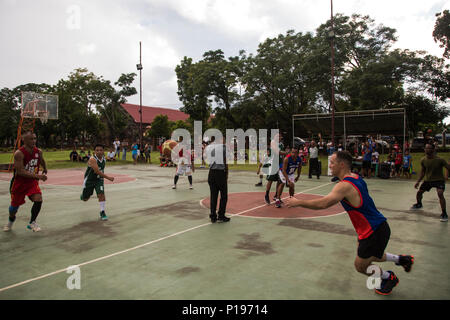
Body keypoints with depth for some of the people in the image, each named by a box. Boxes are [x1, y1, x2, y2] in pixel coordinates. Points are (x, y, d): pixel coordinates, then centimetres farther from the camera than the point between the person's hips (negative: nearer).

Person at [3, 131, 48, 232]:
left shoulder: (39, 152, -7)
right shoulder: (19, 153, -23)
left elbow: (42, 162, 18)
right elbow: (20, 171, -29)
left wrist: (45, 172, 15)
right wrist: (37, 176, -34)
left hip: (32, 182, 3)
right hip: (19, 183, -3)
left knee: (38, 200, -19)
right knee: (15, 205, 13)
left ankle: (32, 223, 1)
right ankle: (11, 221, 46)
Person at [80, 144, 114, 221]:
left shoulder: (104, 159, -4)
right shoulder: (92, 159, -26)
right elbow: (97, 171, -34)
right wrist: (108, 178, -37)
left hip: (99, 180, 4)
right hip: (89, 180, -4)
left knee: (101, 194, -16)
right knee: (85, 199, 12)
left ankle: (102, 212, -4)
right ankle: (83, 195, 50)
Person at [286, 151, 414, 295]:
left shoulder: (344, 186, -26)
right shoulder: (356, 177, 3)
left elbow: (323, 203, -36)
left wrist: (298, 202, -26)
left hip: (374, 232, -9)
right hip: (379, 226, 9)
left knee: (361, 266, 13)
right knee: (369, 256, 31)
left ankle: (389, 278, 34)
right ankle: (401, 259, 37)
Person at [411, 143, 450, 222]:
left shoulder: (439, 160, -21)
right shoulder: (423, 160, -6)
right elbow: (423, 171, 8)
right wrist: (418, 181, 7)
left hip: (439, 180, -5)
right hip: (427, 179, 5)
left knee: (440, 194, -26)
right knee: (419, 192, 12)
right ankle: (419, 204, 46)